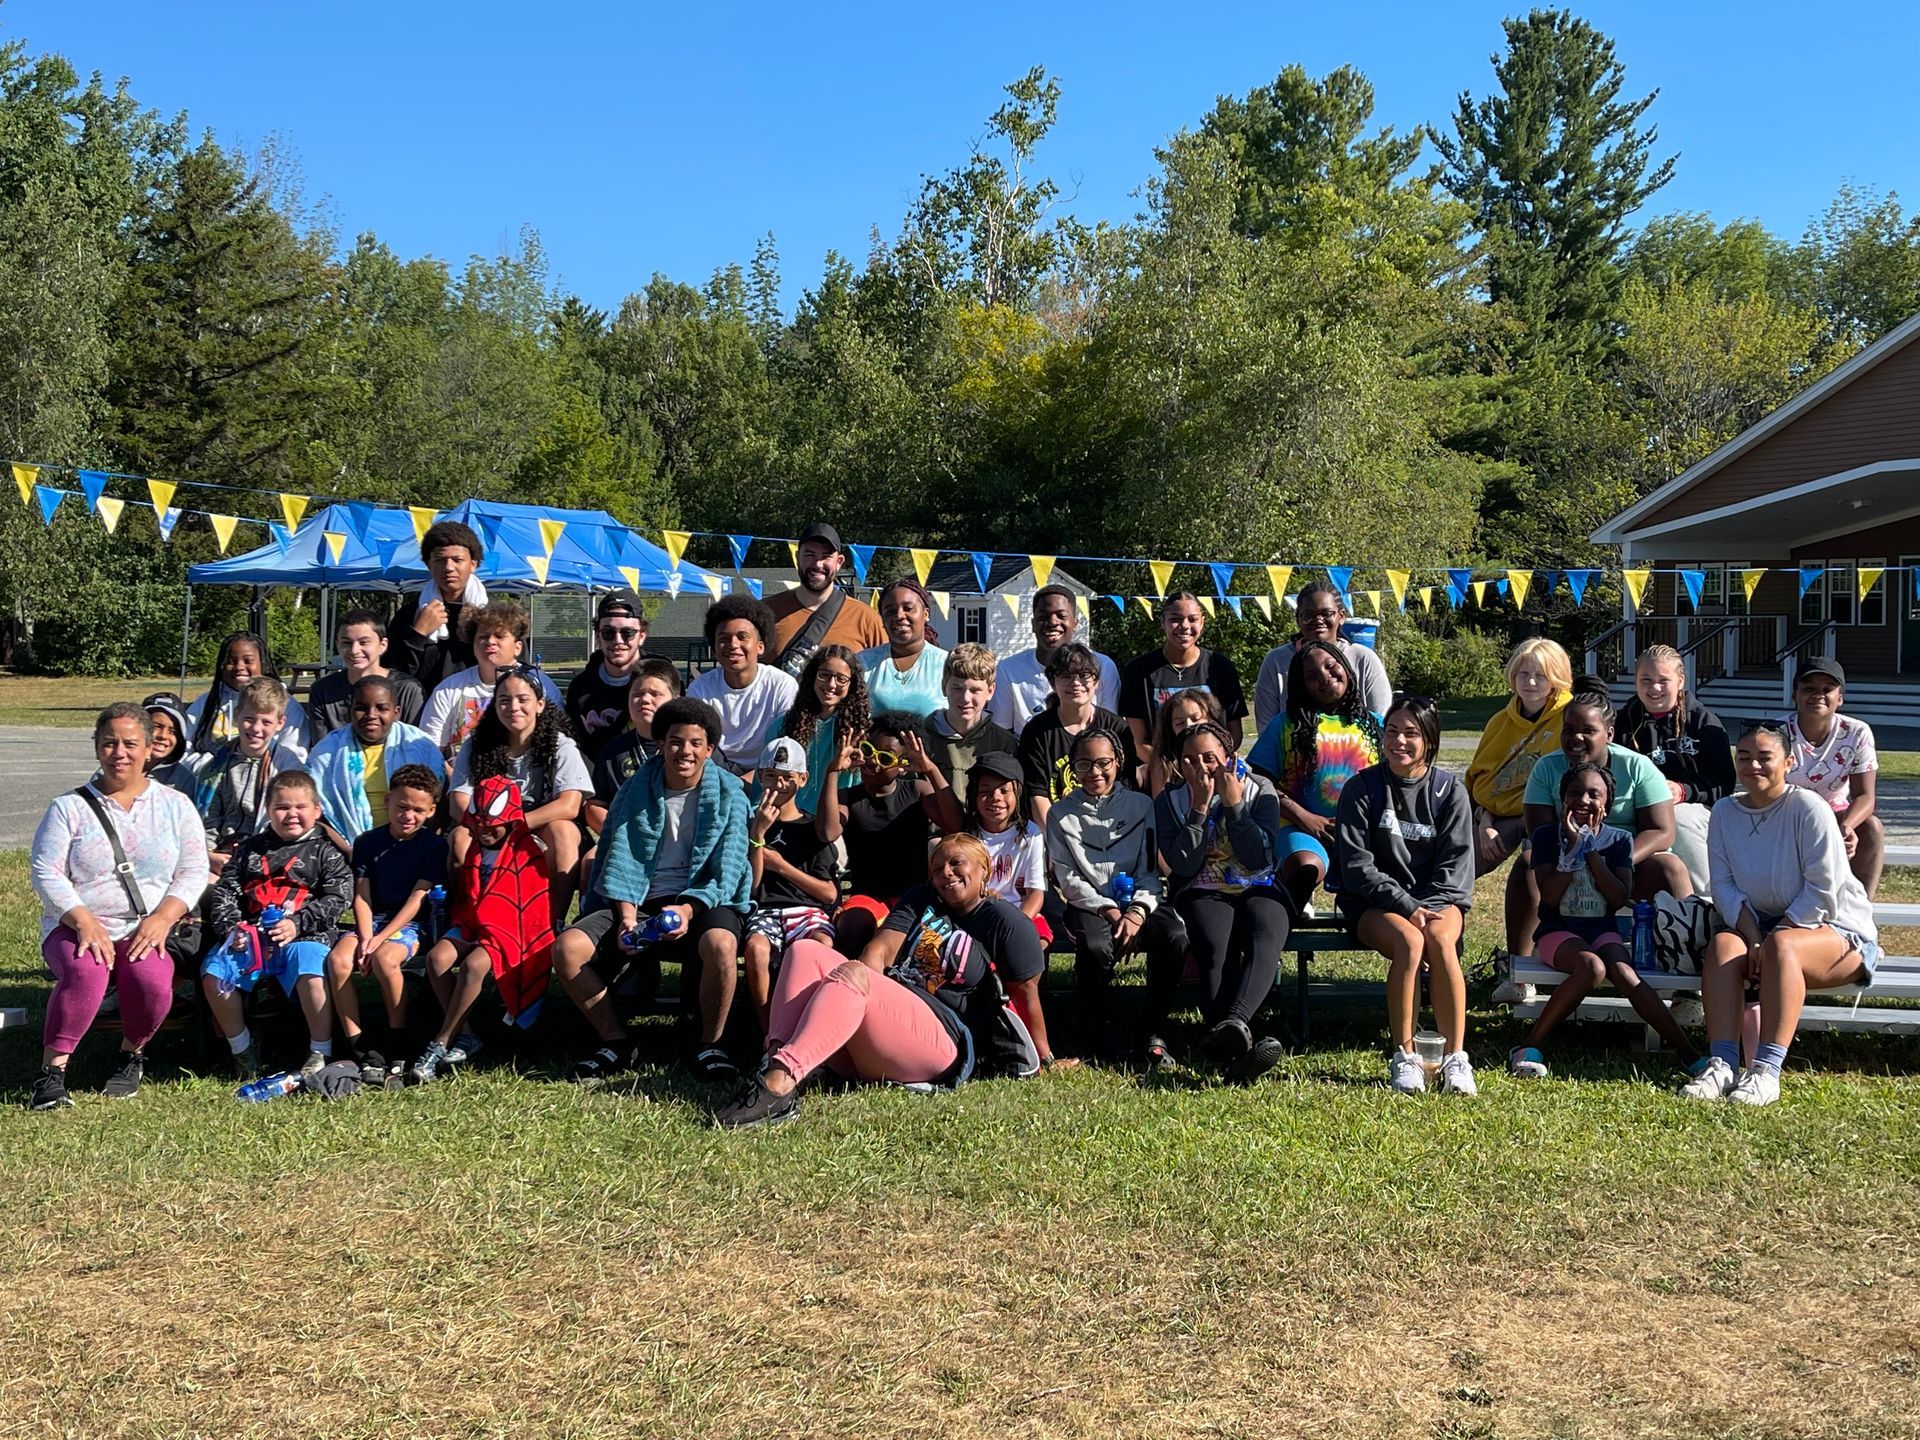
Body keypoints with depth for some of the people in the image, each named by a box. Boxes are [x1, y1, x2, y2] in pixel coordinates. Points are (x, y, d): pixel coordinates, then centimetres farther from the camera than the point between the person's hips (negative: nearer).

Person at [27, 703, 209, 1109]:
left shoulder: (175, 805, 11)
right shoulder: (69, 807, 8)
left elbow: (193, 871, 5)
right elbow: (46, 873, -1)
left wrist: (162, 917, -13)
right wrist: (84, 921, -17)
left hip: (147, 931, 1)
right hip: (76, 926, 0)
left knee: (152, 979, -32)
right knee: (85, 972, -35)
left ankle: (133, 1054, -1)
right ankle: (52, 1072, -22)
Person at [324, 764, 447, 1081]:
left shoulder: (434, 845, -3)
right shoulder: (367, 843, 7)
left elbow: (417, 899, -10)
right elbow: (362, 896, 2)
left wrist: (379, 940, -18)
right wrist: (365, 937, -16)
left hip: (413, 923, -4)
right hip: (373, 920, 4)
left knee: (384, 958, -35)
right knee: (338, 958, -26)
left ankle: (397, 1041, -15)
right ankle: (359, 1048, -19)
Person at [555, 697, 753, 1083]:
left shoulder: (728, 795, 0)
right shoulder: (637, 790, 7)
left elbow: (726, 871, -7)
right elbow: (622, 860, 2)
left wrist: (688, 908, -24)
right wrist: (626, 917, -15)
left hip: (704, 901, -3)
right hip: (638, 901, 3)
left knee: (721, 943, -39)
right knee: (567, 948, -21)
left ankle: (710, 1044, -14)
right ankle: (616, 1044, -3)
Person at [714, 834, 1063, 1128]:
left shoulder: (1002, 920, 10)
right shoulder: (920, 900, 25)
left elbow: (1027, 992, 7)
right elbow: (882, 948, 9)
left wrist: (1045, 1059, 6)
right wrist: (867, 992, -10)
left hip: (944, 1045, -6)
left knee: (851, 978, -32)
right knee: (805, 951, -15)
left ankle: (778, 1083, -53)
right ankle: (776, 1062, -39)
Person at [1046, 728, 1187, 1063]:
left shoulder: (1141, 805, 12)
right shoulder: (1061, 814, 9)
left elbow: (1150, 872, 5)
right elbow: (1068, 879, 0)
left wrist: (1136, 913, -14)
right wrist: (1109, 911, -14)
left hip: (1138, 902, 2)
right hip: (1089, 906, -1)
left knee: (1174, 937, -31)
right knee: (1096, 947, -36)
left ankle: (1152, 1031, -14)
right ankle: (1097, 1032, -12)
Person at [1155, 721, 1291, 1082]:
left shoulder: (1259, 790, 6)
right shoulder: (1170, 800, 5)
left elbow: (1260, 858, -6)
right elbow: (1183, 866, -8)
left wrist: (1234, 805, -10)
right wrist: (1199, 808, -12)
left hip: (1258, 891, 1)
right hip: (1203, 894, -1)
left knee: (1265, 941, -34)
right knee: (1216, 951, -33)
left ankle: (1232, 1024, -59)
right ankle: (1238, 1051, -52)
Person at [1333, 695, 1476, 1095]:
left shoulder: (1450, 792, 5)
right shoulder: (1362, 788, 0)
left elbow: (1455, 866, 0)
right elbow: (1356, 866, -7)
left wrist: (1425, 907, -17)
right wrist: (1406, 906, -18)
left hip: (1438, 900, 1)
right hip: (1373, 904, -1)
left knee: (1440, 941, -33)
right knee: (1409, 941, -34)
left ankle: (1455, 1058, -28)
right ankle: (1403, 1057, -26)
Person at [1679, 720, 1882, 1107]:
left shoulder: (1807, 807, -13)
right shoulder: (1724, 813, 3)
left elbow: (1823, 888, -17)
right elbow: (1724, 886, -1)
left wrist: (1772, 939, -20)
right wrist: (1754, 939, -17)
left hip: (1836, 928, -4)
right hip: (1761, 925, 5)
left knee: (1782, 946, -36)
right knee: (1722, 945, -27)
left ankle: (1767, 1071, -42)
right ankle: (1722, 1064, -37)